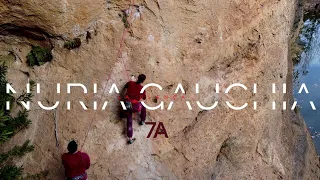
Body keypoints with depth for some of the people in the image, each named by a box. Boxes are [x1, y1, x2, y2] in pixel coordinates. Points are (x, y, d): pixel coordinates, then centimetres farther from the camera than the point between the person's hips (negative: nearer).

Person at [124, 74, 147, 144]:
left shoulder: (130, 83, -5)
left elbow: (125, 87, 18)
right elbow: (144, 98, 8)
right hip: (136, 107, -3)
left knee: (129, 122, 12)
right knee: (143, 105, 32)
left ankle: (130, 138, 12)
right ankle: (142, 121, 43)